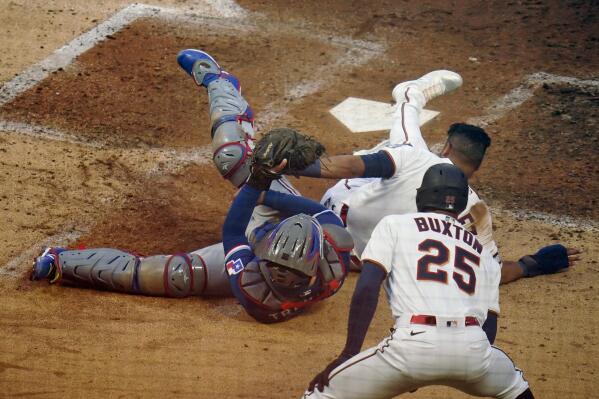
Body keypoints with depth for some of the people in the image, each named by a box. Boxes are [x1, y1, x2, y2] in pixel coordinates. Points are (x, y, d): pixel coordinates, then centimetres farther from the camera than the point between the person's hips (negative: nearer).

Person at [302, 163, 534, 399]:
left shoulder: (393, 225, 16)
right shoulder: (483, 253, 26)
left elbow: (367, 288, 2)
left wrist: (349, 353, 2)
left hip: (412, 344, -3)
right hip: (472, 348, 4)